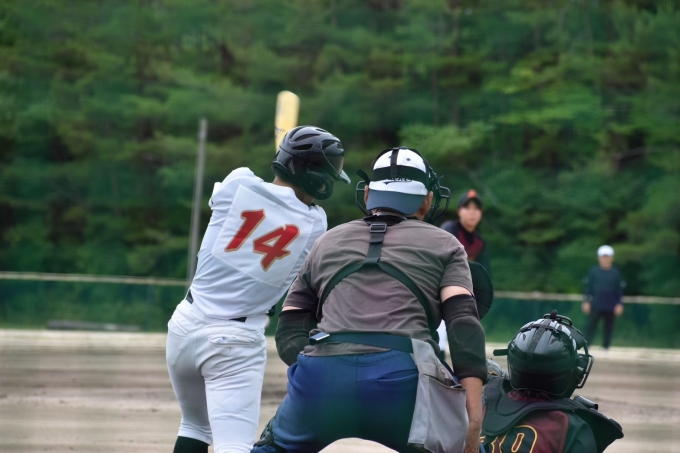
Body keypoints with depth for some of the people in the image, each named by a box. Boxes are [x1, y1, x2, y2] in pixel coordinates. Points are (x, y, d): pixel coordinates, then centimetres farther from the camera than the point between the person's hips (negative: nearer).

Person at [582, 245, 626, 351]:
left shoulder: (616, 273, 4)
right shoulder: (593, 271, 4)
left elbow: (620, 289, 6)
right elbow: (588, 287, 6)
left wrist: (619, 304, -1)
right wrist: (586, 302, 0)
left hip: (610, 306, 1)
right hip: (596, 305, -1)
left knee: (609, 327, 3)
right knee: (591, 325, -5)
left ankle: (605, 348, 12)